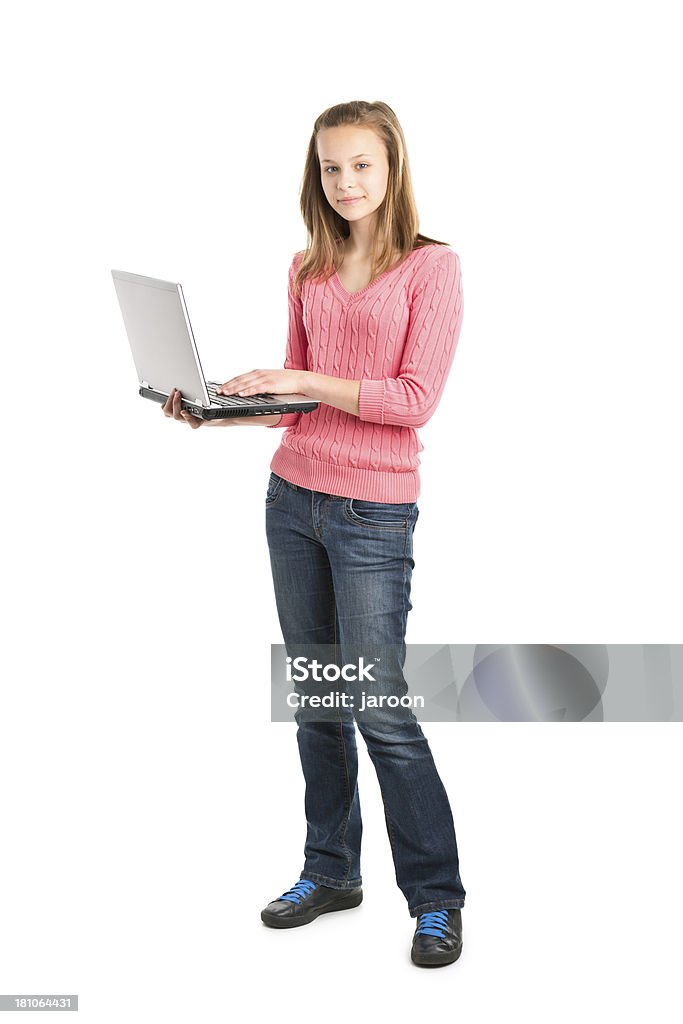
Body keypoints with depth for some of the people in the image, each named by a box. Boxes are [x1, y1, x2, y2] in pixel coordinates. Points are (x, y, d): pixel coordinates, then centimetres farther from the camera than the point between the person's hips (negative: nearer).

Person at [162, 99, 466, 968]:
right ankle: (330, 872, 27)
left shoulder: (431, 265, -5)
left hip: (374, 511, -6)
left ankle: (436, 897, 12)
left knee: (381, 710, -4)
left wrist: (301, 381, -18)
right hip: (293, 495, 6)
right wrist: (219, 409, -1)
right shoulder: (309, 269, 11)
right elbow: (297, 400, 14)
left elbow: (415, 400, -13)